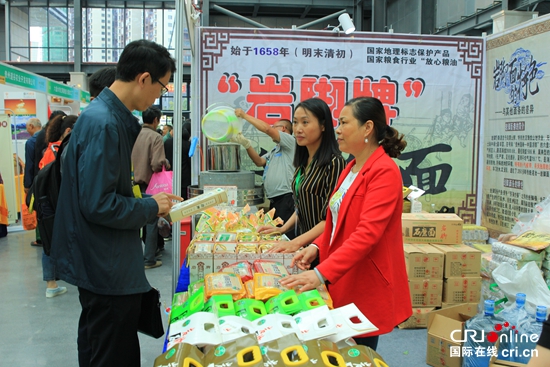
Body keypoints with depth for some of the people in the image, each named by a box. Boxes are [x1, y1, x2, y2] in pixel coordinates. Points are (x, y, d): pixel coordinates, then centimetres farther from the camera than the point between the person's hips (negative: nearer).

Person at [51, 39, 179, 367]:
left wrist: (150, 201, 8)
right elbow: (98, 205, -26)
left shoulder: (115, 117, 8)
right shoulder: (103, 123, -23)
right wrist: (151, 208, -12)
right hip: (108, 269, -10)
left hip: (108, 265, 10)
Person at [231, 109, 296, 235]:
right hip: (274, 200, 10)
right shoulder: (274, 150, 27)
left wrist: (245, 115, -5)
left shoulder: (290, 141, -1)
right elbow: (259, 161, 14)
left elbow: (267, 129, -12)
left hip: (286, 199, -10)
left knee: (286, 235, -12)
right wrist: (246, 144, 3)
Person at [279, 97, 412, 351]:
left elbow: (367, 233, -27)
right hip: (342, 282, 8)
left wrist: (321, 273, -31)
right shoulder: (351, 168, 10)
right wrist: (317, 246, 1)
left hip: (366, 287, -8)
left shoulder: (384, 171, -17)